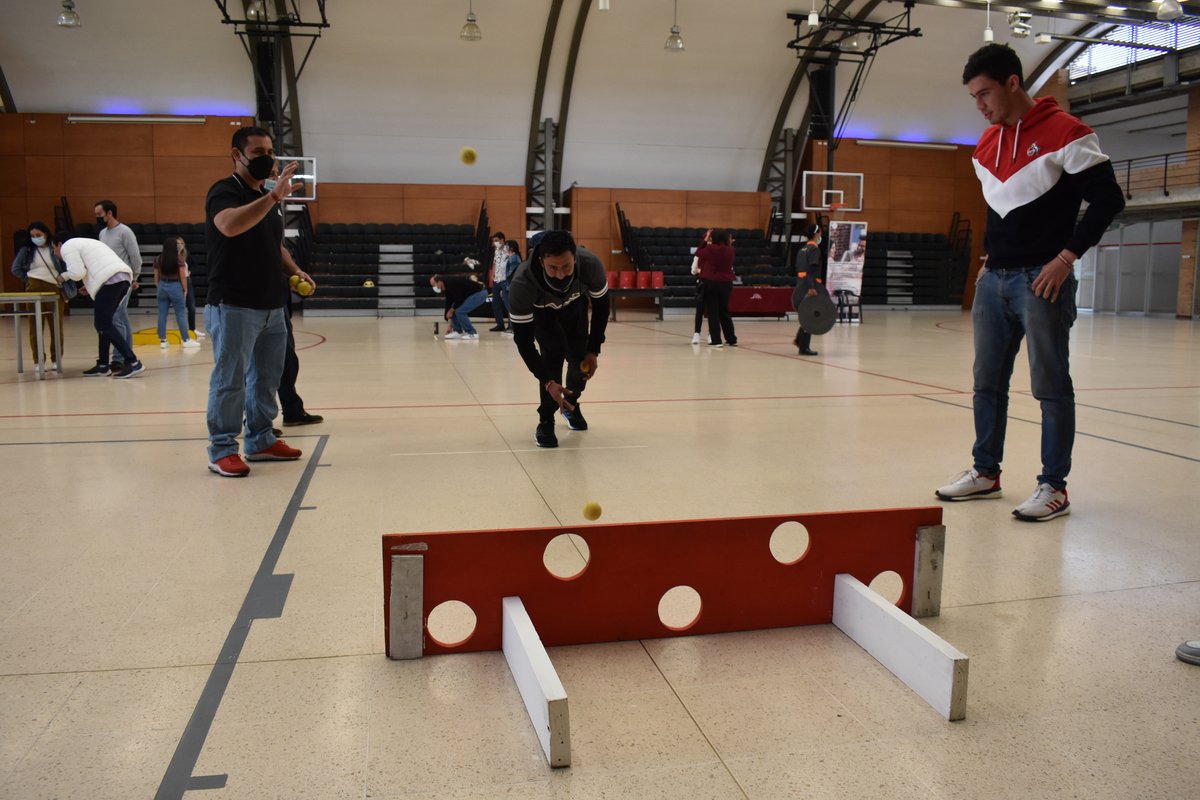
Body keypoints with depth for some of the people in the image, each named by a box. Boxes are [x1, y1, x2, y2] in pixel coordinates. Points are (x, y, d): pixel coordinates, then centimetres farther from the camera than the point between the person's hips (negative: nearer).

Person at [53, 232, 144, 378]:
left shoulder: (67, 247, 8)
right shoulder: (84, 243, 36)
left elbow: (77, 273, -5)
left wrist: (64, 275, 15)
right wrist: (91, 285, 30)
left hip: (110, 281, -9)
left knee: (104, 325, -8)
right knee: (102, 323, 15)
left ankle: (132, 362, -18)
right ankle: (103, 365, 15)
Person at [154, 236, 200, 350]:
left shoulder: (158, 259, 3)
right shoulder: (179, 258, -8)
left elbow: (156, 276, 7)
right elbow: (182, 275, -9)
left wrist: (158, 288, 17)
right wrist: (185, 289, 0)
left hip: (162, 286, 4)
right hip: (175, 286, -4)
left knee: (162, 314, 6)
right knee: (181, 314, 2)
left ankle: (162, 340, 9)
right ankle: (186, 340, 5)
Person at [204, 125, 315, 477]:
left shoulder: (268, 198, 17)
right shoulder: (224, 191, -9)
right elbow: (230, 225, -32)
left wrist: (294, 270, 9)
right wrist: (273, 196, -37)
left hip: (272, 307, 8)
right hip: (233, 306, -8)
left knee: (267, 379, 14)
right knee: (230, 380, -3)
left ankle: (260, 440, 26)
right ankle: (221, 450, 6)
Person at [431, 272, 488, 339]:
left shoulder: (451, 283, -21)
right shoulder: (446, 288, 8)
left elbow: (459, 300, -23)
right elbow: (449, 303, 12)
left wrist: (451, 310, -7)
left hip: (480, 293, -10)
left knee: (459, 311, -17)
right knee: (455, 309, 9)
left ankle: (472, 334, -9)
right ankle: (458, 332, 14)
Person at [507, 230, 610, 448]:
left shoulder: (590, 264, -39)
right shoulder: (522, 283, -45)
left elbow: (601, 305, -18)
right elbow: (523, 338, -35)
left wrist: (593, 350, -17)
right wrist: (547, 381, -39)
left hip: (574, 304, 3)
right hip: (540, 310, -2)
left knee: (580, 358, 0)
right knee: (553, 354, -22)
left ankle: (571, 405, 31)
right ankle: (546, 422, -4)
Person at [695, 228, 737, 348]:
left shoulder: (710, 249, -13)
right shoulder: (730, 249, 0)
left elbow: (698, 252, 4)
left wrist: (705, 240, 12)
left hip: (711, 283, -4)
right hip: (726, 283, 4)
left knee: (713, 312, 2)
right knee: (724, 311, 16)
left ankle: (716, 340, -1)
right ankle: (732, 339, 19)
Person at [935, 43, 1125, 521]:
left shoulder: (1064, 132, -8)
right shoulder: (986, 144, 12)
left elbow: (1108, 199, -9)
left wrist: (1067, 255, -14)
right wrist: (990, 258, 13)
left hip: (1041, 281, -7)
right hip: (993, 280, 7)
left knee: (1050, 386, -1)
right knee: (987, 382, 11)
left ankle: (1054, 486, 7)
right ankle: (986, 472, 22)